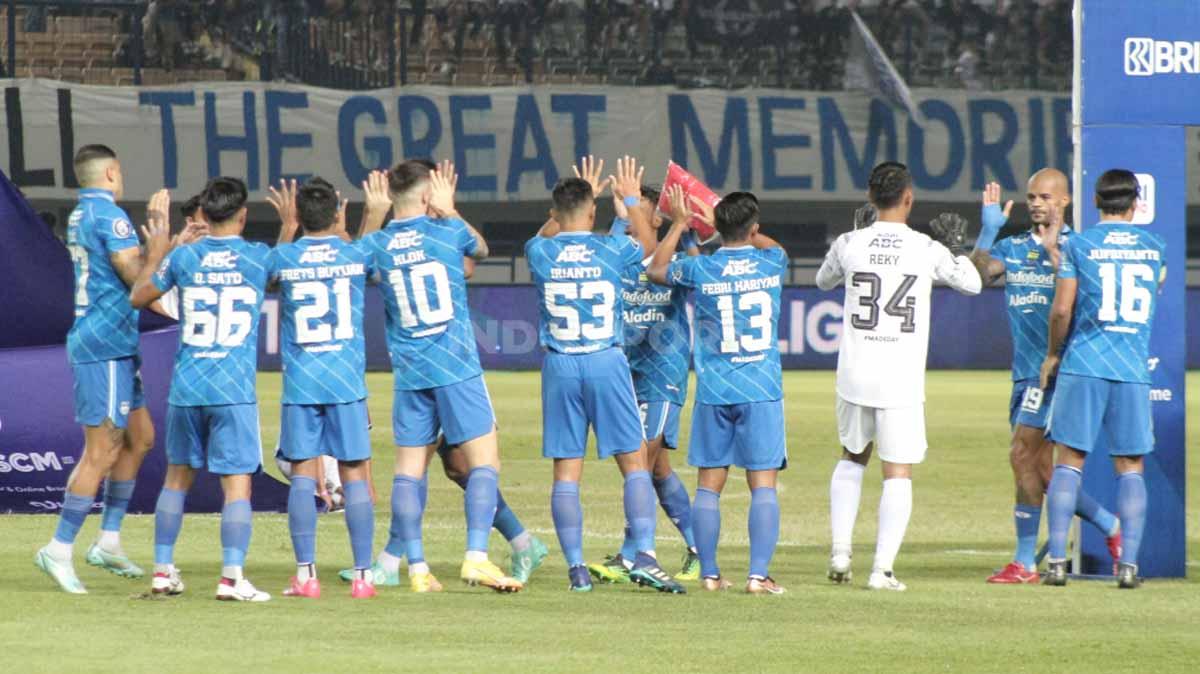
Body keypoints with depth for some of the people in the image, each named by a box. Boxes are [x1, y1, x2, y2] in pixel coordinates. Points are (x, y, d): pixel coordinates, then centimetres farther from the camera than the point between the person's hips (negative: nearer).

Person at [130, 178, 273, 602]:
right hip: (234, 390, -3)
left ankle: (163, 571, 19)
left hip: (186, 387, 3)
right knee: (237, 481, -3)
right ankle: (232, 577, -12)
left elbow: (138, 297, 16)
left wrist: (155, 253, 28)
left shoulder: (182, 257, 2)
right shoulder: (259, 258, -3)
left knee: (177, 475, 15)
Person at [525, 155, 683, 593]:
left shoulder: (541, 253, 0)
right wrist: (630, 200, 36)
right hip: (606, 363, -1)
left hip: (559, 367, 1)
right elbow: (648, 243, 21)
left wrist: (577, 196, 38)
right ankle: (644, 557, -8)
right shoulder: (611, 250, -3)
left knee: (566, 472, 3)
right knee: (635, 463, 4)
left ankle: (576, 568, 0)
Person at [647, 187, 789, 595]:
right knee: (763, 484, -1)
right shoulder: (773, 263, -1)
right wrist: (722, 226, 33)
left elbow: (656, 270, 18)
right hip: (762, 391, -1)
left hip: (713, 392, 1)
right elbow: (767, 244, 27)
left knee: (709, 485, 8)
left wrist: (679, 225, 28)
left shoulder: (701, 270, -4)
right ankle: (758, 574, -10)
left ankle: (709, 574, 8)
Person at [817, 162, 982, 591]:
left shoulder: (849, 244, -1)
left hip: (855, 375, 2)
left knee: (852, 458, 23)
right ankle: (882, 569, -7)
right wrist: (958, 246, 28)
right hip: (901, 380, -2)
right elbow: (972, 284, 12)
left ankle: (840, 551, 12)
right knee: (898, 474, 2)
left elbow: (824, 281, 21)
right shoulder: (927, 250, -5)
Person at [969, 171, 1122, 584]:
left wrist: (1053, 250, -19)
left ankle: (1025, 562, -9)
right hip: (1025, 373, 7)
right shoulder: (1012, 248, 13)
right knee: (1042, 470, 7)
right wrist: (989, 229, -11)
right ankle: (1112, 527, 24)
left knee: (1023, 457, -13)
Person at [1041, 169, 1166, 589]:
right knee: (1130, 468, 6)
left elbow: (1062, 308, -6)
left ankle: (1057, 560, -4)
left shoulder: (1078, 246, -2)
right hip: (1133, 368, 2)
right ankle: (1128, 563, -2)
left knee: (1069, 461, 3)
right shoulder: (1154, 248, 8)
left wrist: (1053, 353, 11)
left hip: (1083, 365, -1)